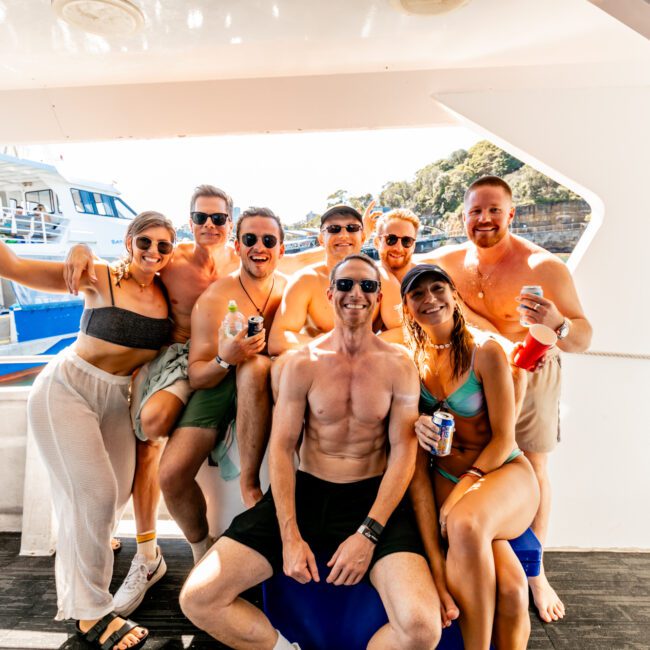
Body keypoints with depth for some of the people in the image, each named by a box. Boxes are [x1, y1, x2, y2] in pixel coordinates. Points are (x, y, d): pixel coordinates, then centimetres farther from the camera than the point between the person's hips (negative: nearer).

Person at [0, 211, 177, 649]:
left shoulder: (166, 293, -2)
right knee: (93, 493, -6)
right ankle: (90, 611, 13)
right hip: (67, 388, -5)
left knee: (119, 489, 5)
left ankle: (82, 536, 41)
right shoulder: (100, 279, -14)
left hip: (116, 398, 5)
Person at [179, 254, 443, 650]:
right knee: (198, 600, -10)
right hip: (306, 491, 2)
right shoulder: (303, 363, -1)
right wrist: (290, 536, -10)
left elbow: (403, 452, -5)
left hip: (374, 497, -1)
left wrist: (369, 533, -14)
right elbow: (282, 448, -2)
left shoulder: (398, 365, -2)